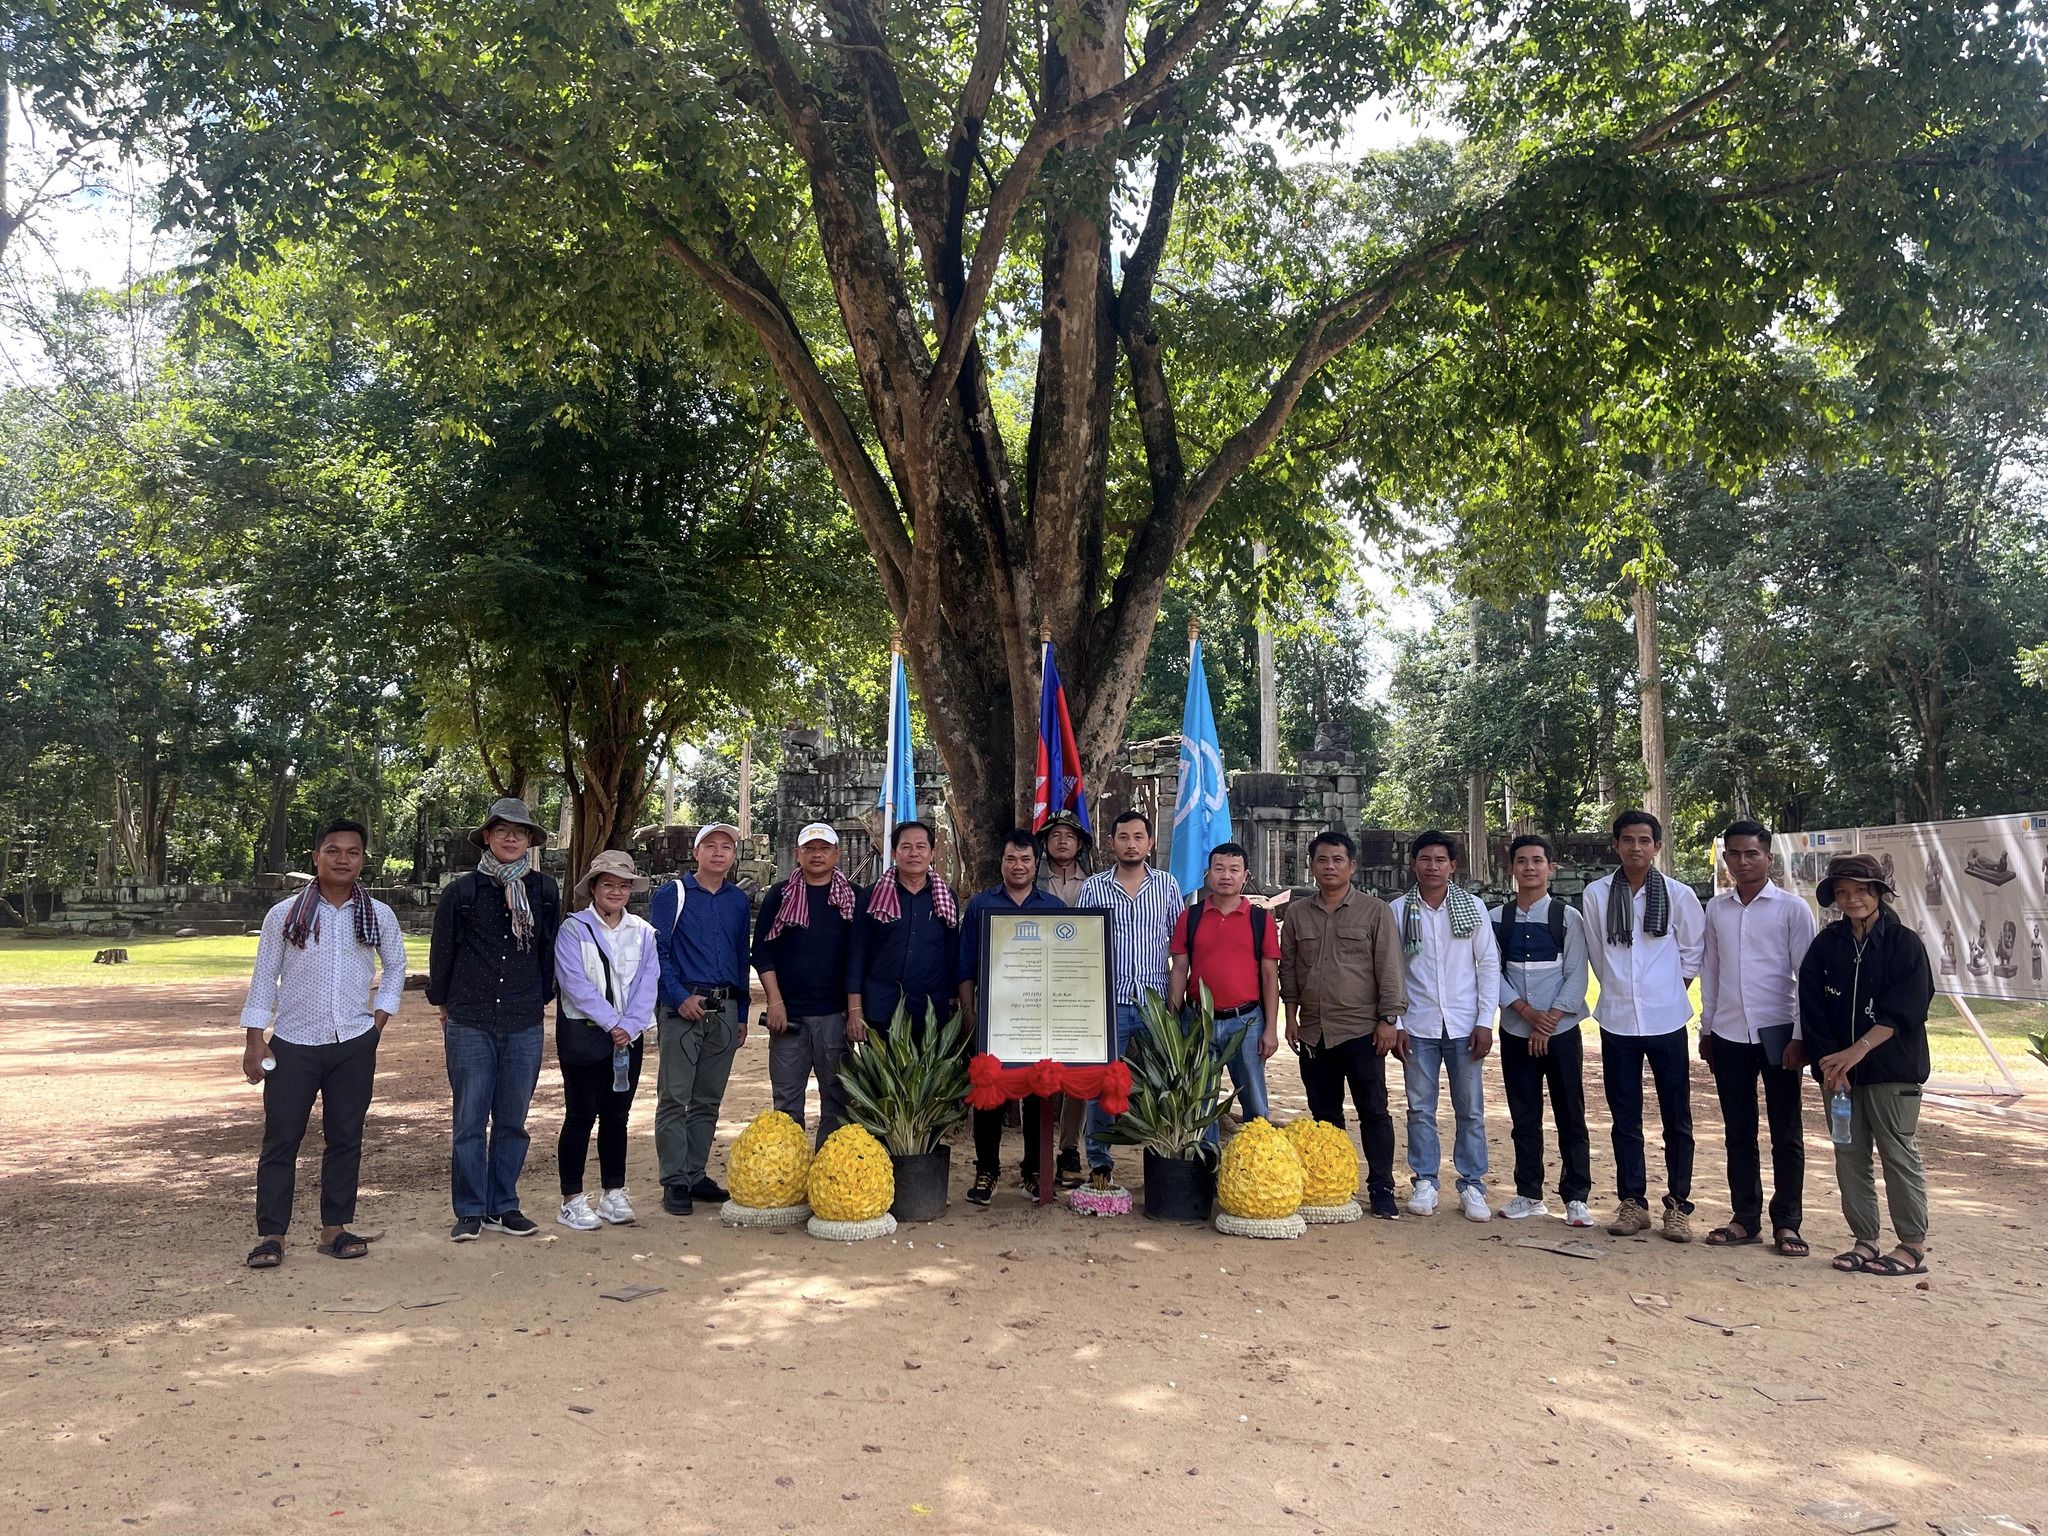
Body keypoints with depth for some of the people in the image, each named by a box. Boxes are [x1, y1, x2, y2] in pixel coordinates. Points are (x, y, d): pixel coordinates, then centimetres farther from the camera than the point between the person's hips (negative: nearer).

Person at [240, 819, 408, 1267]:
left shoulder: (379, 917, 1)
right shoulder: (284, 915, -3)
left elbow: (395, 967, 16)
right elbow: (264, 978, 1)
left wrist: (378, 1023, 8)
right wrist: (253, 1041, -1)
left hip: (354, 1046, 2)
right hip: (293, 1045, -1)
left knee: (345, 1138, 8)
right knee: (281, 1139, 2)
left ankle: (334, 1228, 18)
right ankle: (271, 1233, 11)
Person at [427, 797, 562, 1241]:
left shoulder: (545, 891, 4)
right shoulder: (462, 891, -1)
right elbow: (442, 953, 7)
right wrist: (445, 1007, 11)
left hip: (525, 1026, 2)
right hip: (469, 1025, -2)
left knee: (512, 1122, 9)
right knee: (470, 1121, 2)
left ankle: (503, 1207, 19)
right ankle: (470, 1211, 12)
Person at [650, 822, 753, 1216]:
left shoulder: (739, 901, 13)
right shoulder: (671, 895, 0)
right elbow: (658, 951, -5)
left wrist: (742, 1014, 15)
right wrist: (680, 998, -14)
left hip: (725, 1010, 5)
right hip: (682, 1008, -4)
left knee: (708, 1100, 9)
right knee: (674, 1098, -4)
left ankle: (696, 1174, 18)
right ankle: (675, 1182, 1)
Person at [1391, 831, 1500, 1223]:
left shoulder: (1473, 906, 2)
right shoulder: (1399, 910, 2)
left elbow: (1489, 965, 2)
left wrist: (1485, 1022, -3)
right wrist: (1394, 1024, -1)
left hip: (1464, 1025, 0)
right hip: (1418, 1025, 0)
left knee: (1471, 1109, 4)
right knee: (1420, 1108, 5)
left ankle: (1472, 1185, 15)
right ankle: (1425, 1182, 16)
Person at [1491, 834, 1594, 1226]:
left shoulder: (1567, 917, -2)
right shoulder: (1498, 919, 3)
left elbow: (1576, 977, -5)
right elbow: (1493, 973, 0)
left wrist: (1547, 1023, -11)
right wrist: (1527, 1012, -12)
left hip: (1560, 1031, -2)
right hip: (1515, 1031, 2)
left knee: (1570, 1116, 2)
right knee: (1524, 1117, 9)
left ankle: (1576, 1197, 11)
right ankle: (1529, 1194, 18)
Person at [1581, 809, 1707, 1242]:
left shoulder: (1679, 895, -2)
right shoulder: (1596, 895, 0)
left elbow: (1693, 950, 10)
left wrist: (1670, 990, 7)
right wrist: (1619, 989, 11)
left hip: (1666, 1020, -1)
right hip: (1617, 1020, 1)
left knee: (1677, 1117, 5)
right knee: (1625, 1119, 8)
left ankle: (1678, 1205, 15)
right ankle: (1633, 1202, 18)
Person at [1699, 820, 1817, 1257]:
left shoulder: (1792, 908, -4)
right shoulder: (1716, 909, 8)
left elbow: (1808, 976, -4)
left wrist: (1800, 1037, -8)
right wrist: (1706, 1028, 13)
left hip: (1776, 1032, -4)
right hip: (1729, 1035, 4)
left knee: (1786, 1132, 4)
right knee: (1738, 1132, 9)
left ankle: (1786, 1222, 12)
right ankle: (1745, 1219, 18)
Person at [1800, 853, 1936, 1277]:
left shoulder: (1905, 943, -4)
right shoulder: (1825, 945, 6)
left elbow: (1904, 1011, -12)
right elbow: (1813, 1010, 2)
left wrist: (1858, 1049, -19)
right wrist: (1829, 1062, -8)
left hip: (1893, 1068, -4)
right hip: (1838, 1069, 4)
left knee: (1899, 1153, 0)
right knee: (1849, 1154, 7)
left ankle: (1913, 1245, 9)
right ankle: (1865, 1240, 16)